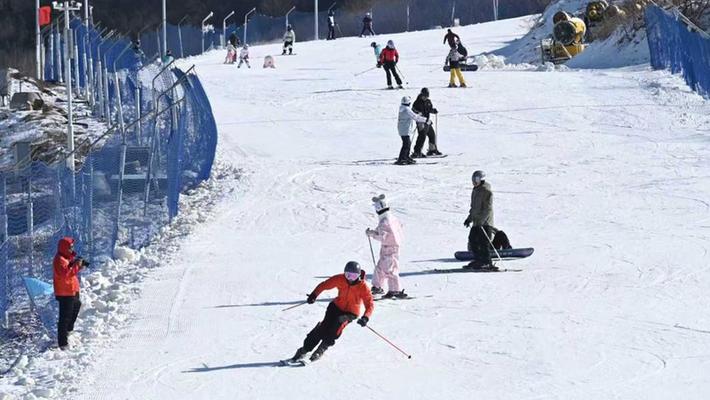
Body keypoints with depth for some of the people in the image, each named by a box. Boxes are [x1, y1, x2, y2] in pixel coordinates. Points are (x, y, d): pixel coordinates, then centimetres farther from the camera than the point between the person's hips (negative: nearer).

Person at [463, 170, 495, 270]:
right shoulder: (475, 191, 15)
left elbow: (488, 209, -18)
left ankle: (486, 262, -4)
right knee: (472, 240, 9)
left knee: (484, 243, -9)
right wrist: (469, 218, 22)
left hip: (485, 222, -9)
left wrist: (481, 220, -23)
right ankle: (479, 260, 18)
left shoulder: (487, 192, -13)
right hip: (476, 222, 9)